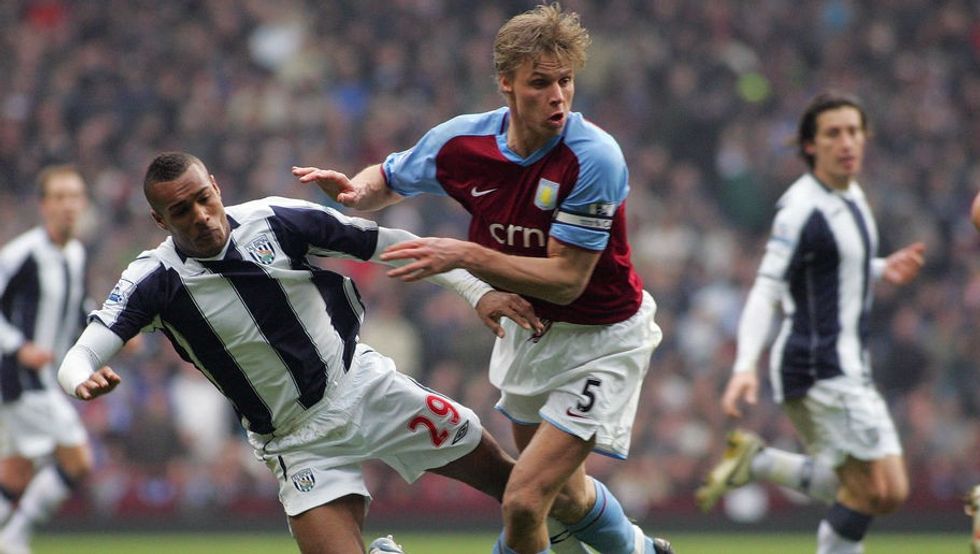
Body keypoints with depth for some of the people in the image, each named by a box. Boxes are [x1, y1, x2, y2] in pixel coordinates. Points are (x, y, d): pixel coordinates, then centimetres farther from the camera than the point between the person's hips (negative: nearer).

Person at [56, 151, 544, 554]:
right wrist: (84, 381, -43)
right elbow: (78, 359, -18)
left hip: (366, 386, 1)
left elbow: (391, 244, -3)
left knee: (506, 477, 7)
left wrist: (477, 289, -8)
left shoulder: (275, 220, -11)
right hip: (301, 442, -1)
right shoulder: (154, 280, -13)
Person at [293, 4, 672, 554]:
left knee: (523, 502, -16)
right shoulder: (461, 142, -12)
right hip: (527, 329, 6)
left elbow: (566, 280, -29)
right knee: (564, 495, 24)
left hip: (601, 339, -6)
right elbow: (389, 179, 8)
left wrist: (465, 255, -36)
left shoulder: (594, 158, -28)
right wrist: (356, 189, -16)